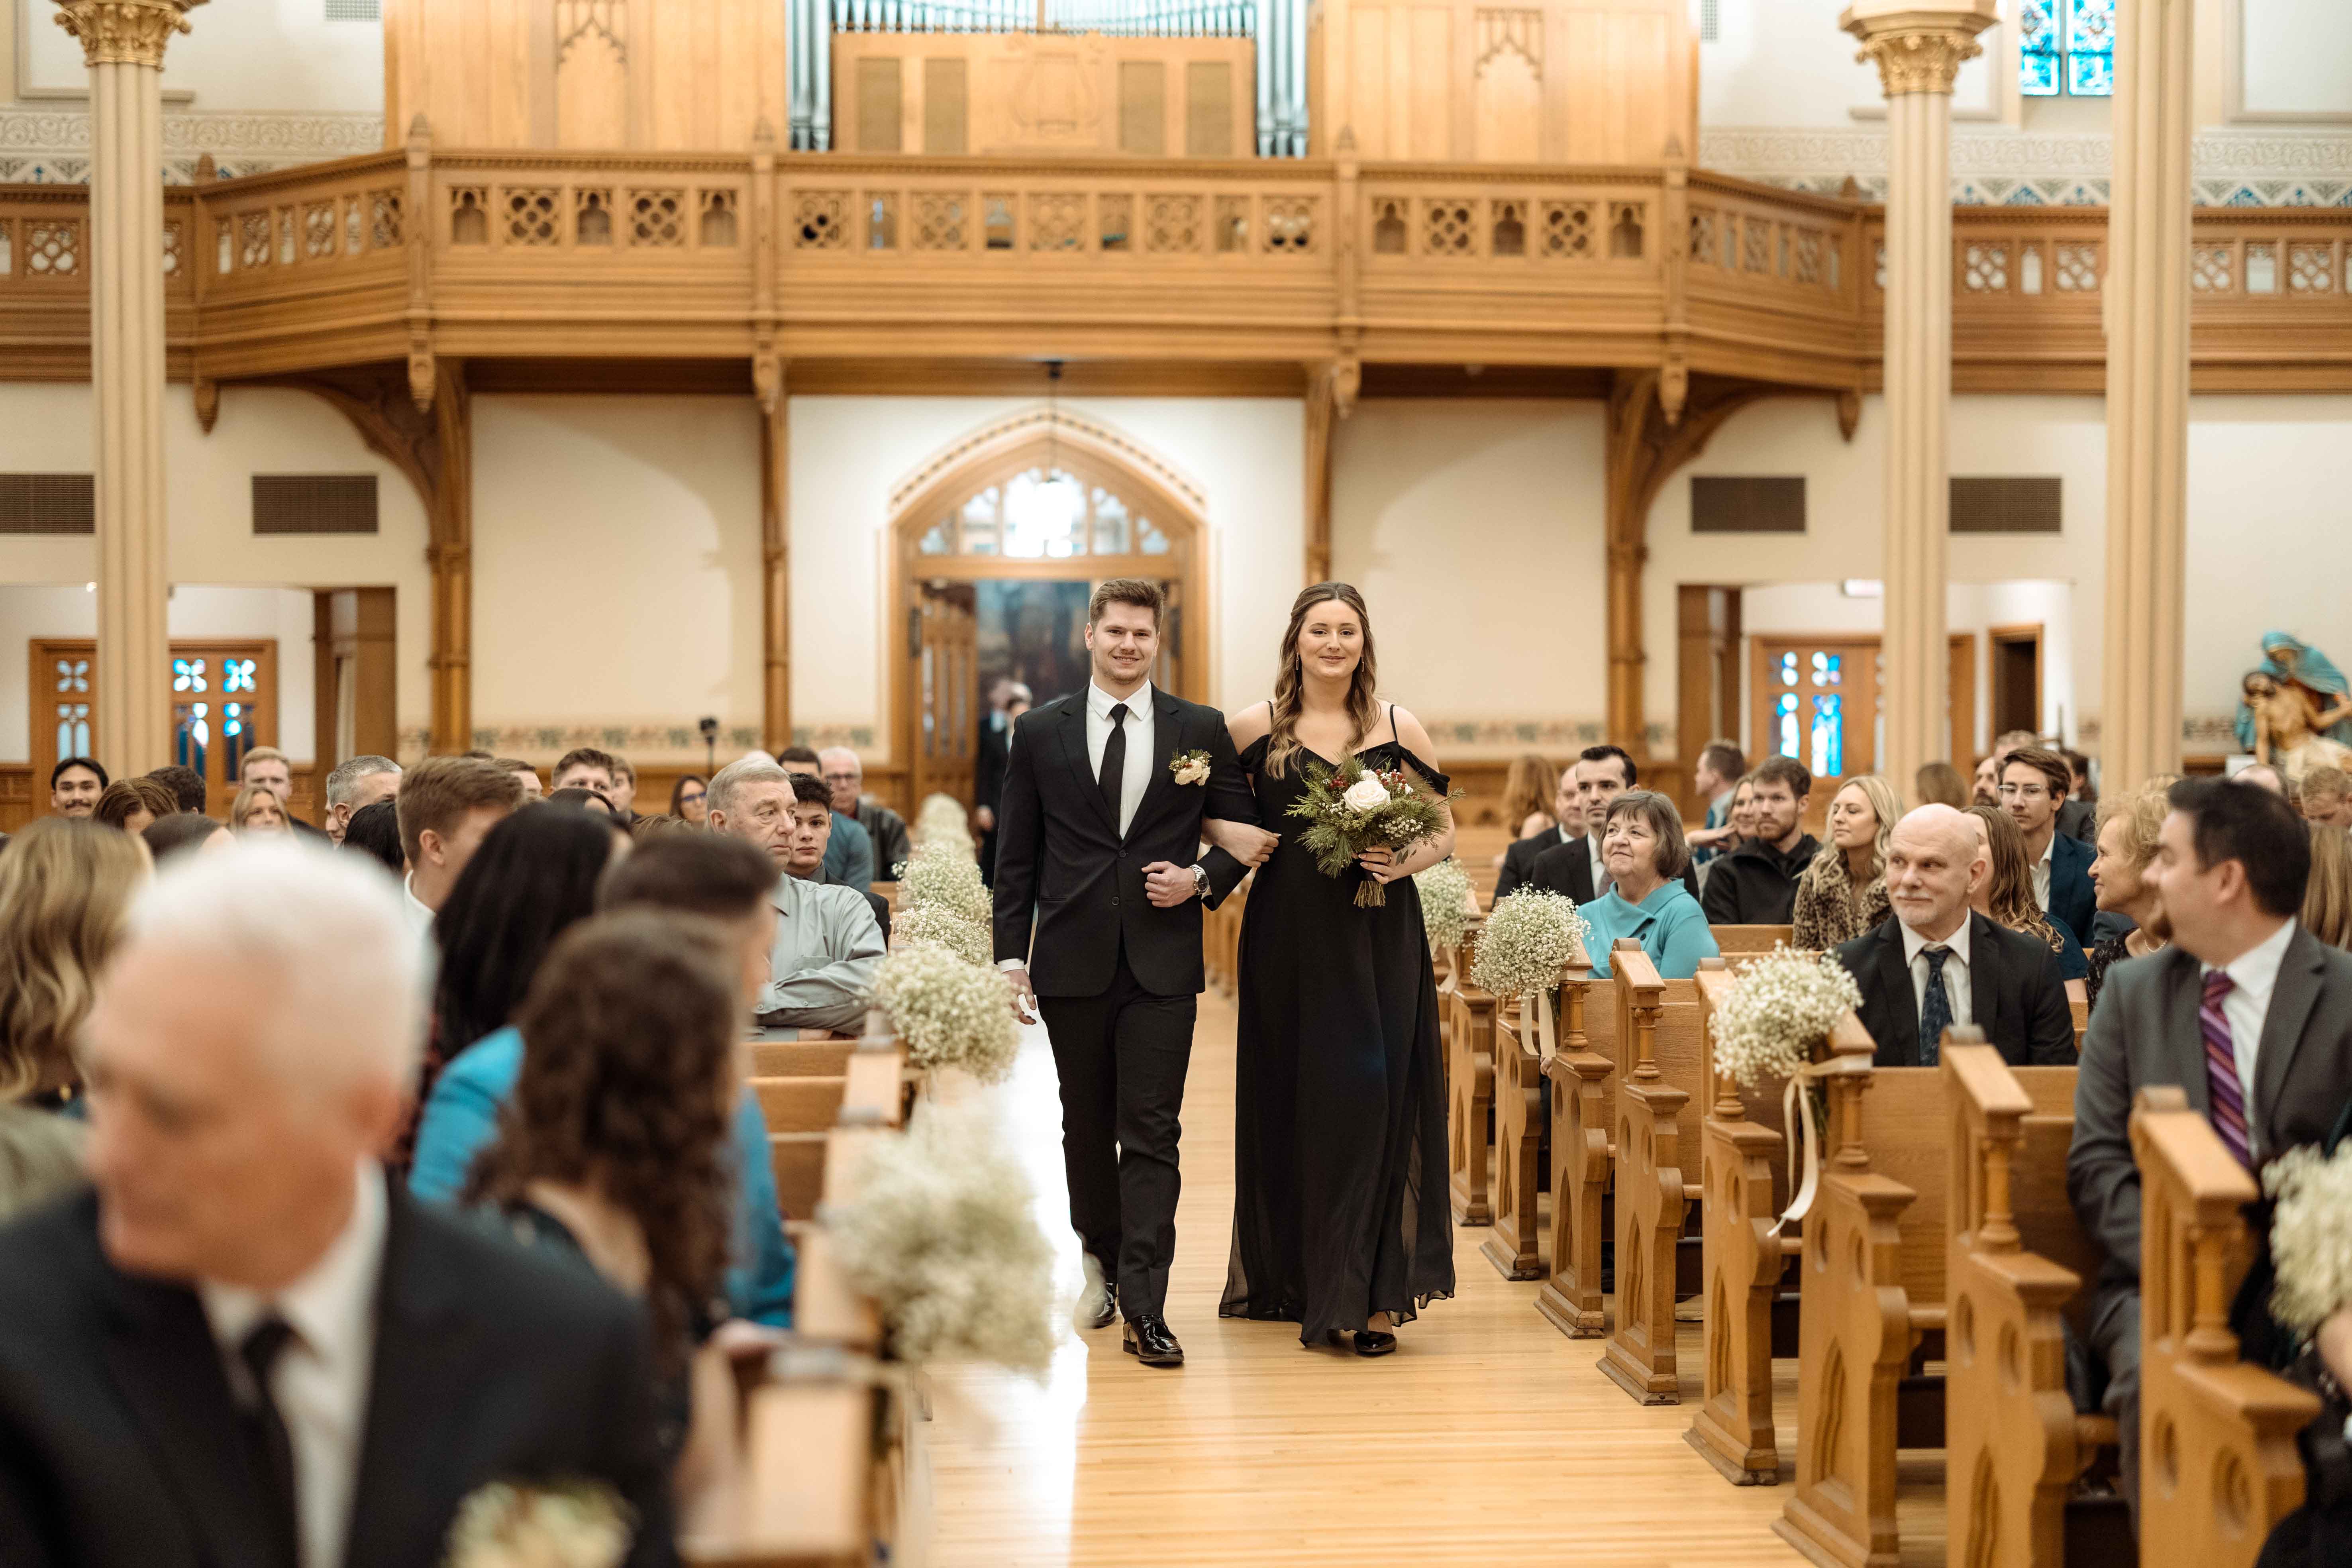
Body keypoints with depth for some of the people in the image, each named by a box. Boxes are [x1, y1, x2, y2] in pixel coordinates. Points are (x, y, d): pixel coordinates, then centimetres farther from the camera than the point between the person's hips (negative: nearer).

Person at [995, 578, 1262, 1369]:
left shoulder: (1202, 730, 5)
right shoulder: (1038, 731, 6)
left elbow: (1244, 830, 12)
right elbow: (1016, 856, 6)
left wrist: (1201, 880, -8)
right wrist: (1011, 955, 0)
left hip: (1162, 965, -1)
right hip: (1072, 963, 1)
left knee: (1152, 1135, -6)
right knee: (1087, 1129, 13)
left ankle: (1144, 1310, -8)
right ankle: (1104, 1267, 31)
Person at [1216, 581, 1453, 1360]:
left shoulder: (1398, 729, 6)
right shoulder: (1255, 727, 5)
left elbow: (1443, 829, 10)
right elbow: (1205, 810, 13)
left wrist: (1404, 861, -10)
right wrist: (1232, 838, -8)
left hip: (1379, 937, 0)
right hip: (1289, 937, 0)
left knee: (1375, 1098, -6)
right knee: (1293, 1100, 3)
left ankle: (1372, 1294, -1)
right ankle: (1298, 1281, 16)